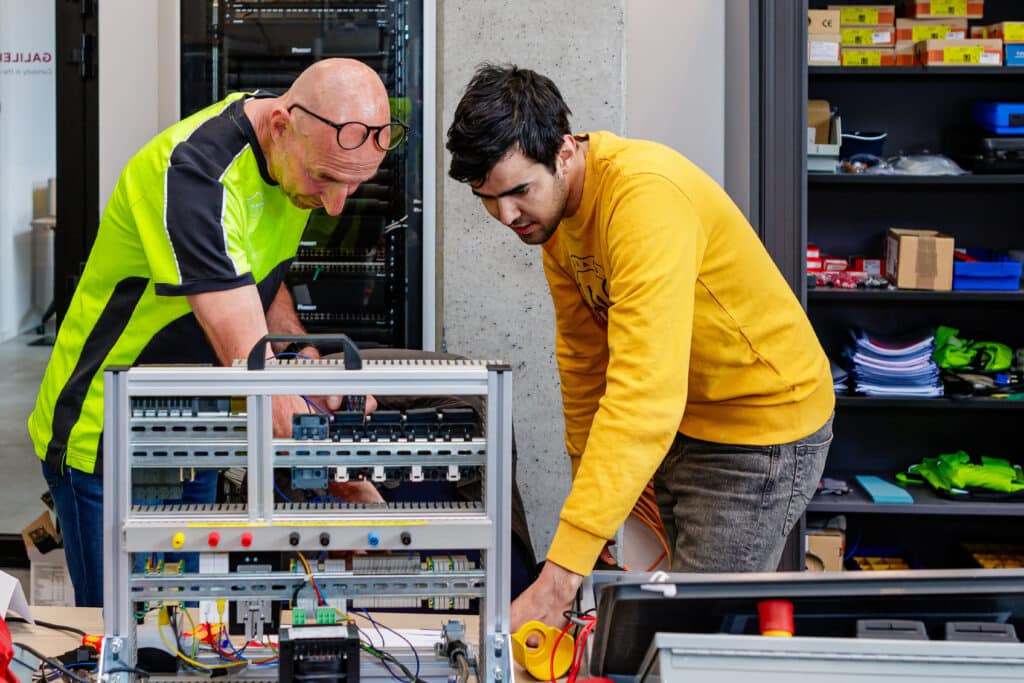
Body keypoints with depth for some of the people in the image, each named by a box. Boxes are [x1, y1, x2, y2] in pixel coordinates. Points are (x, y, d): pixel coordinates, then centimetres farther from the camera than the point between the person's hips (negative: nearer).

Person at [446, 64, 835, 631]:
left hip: (762, 427, -8)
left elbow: (644, 392, -40)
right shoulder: (553, 208, -2)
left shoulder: (646, 196, -32)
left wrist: (563, 572, -43)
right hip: (679, 424, 9)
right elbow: (582, 355, 10)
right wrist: (589, 487, 11)